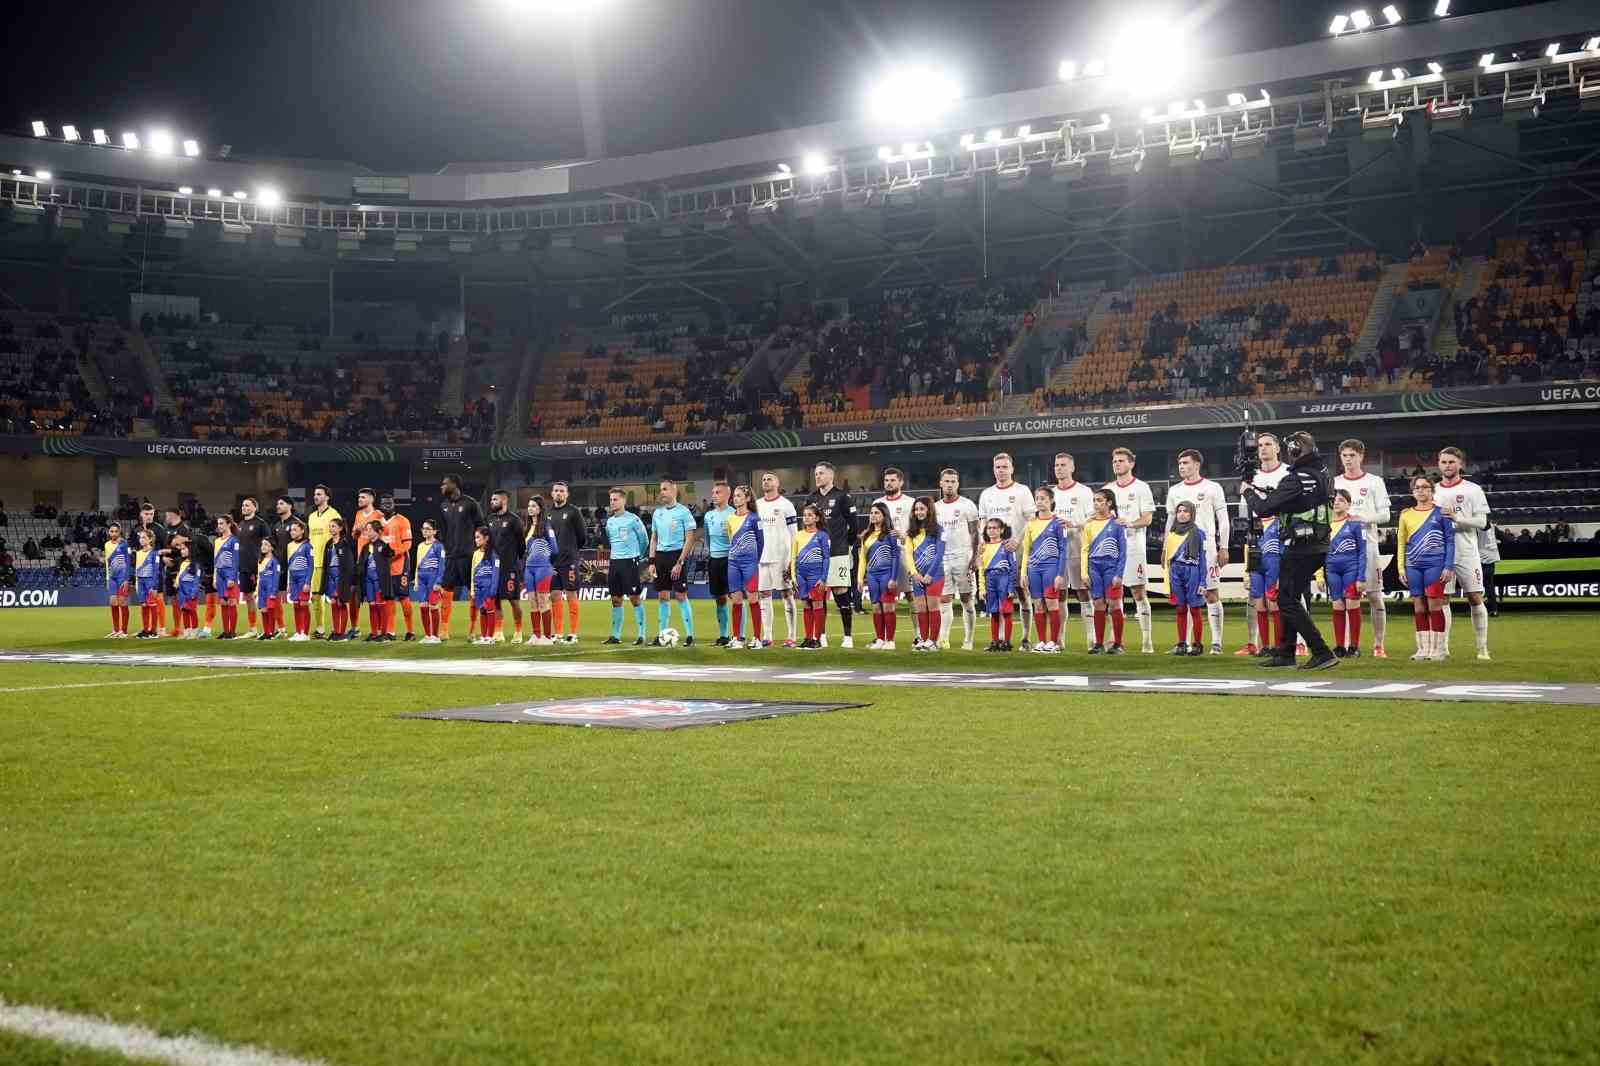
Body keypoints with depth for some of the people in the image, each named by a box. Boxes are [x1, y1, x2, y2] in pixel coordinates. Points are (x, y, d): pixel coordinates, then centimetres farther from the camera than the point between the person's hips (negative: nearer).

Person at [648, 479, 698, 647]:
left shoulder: (683, 512, -7)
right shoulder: (657, 513, 12)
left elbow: (690, 540, -10)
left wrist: (680, 562, -15)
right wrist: (652, 561, 8)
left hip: (677, 554, -6)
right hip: (661, 556, 6)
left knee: (681, 595, -7)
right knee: (662, 596, 7)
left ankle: (690, 635, -2)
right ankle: (661, 634, 12)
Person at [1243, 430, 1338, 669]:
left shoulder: (1296, 480, -19)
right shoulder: (1322, 474, 7)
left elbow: (1263, 509, -17)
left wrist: (1249, 492, 1)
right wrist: (1264, 494, 14)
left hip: (1299, 549, -9)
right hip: (1318, 547, 9)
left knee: (1288, 601, -3)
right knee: (1291, 598, 19)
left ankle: (1322, 653, -10)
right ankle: (1286, 654, 25)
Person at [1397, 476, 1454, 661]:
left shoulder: (1441, 513, 2)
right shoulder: (1406, 514, 11)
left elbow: (1450, 540, 0)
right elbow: (1401, 543, 13)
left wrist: (1448, 566, -8)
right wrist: (1401, 568, 6)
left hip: (1435, 565, -4)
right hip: (1413, 566, 4)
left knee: (1434, 606, -3)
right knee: (1419, 608, 5)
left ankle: (1438, 650, 2)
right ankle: (1423, 649, 11)